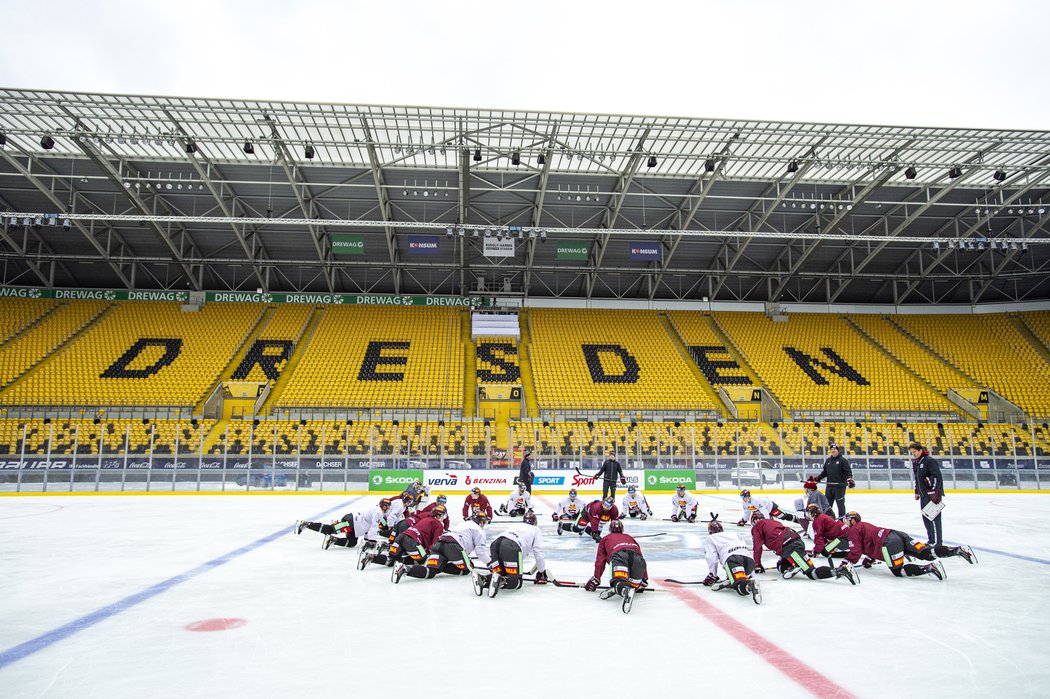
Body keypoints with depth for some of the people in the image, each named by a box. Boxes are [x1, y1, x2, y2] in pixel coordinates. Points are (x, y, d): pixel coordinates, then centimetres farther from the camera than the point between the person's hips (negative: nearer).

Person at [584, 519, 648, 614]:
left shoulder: (605, 539, 38)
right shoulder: (630, 538, 46)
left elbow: (600, 562, 29)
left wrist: (595, 580, 33)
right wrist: (643, 580, 45)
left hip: (619, 555, -3)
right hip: (636, 556, 3)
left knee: (619, 581, -18)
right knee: (633, 584, 6)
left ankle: (625, 590, -53)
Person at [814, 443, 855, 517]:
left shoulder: (843, 460, -5)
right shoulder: (828, 460, 14)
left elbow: (848, 471, -12)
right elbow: (824, 472, 21)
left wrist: (849, 479, -27)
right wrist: (817, 478, 13)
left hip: (839, 486, -6)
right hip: (829, 486, 6)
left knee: (840, 503, 0)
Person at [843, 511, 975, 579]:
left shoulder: (854, 530, 6)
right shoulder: (864, 525, 33)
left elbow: (856, 552, 0)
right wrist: (870, 558, 39)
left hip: (889, 543, -9)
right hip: (899, 535, 9)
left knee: (899, 570, -11)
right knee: (926, 553, -2)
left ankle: (930, 568, -26)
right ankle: (959, 550, -14)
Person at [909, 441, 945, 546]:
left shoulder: (929, 461, -13)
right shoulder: (915, 463, 16)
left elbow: (936, 476, -20)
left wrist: (934, 492, -25)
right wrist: (917, 492, 22)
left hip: (932, 494, -9)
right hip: (923, 494, 9)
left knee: (933, 517, -8)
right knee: (925, 517, 13)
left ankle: (936, 541, -4)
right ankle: (931, 539, 22)